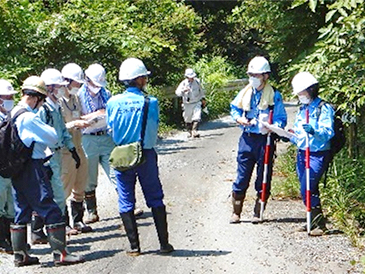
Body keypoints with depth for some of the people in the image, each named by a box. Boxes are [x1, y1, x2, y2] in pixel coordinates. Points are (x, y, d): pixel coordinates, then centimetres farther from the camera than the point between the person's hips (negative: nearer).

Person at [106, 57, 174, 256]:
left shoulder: (113, 102, -5)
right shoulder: (150, 102, -9)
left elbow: (111, 128, 5)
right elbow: (154, 130, -1)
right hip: (146, 155, -1)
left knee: (126, 201, 8)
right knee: (155, 199, 10)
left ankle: (134, 246, 9)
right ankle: (164, 243, 13)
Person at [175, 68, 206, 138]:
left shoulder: (197, 81, -3)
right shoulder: (183, 83, -10)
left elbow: (201, 90, 15)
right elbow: (177, 92, -21)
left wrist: (203, 98, 19)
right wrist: (183, 91, -41)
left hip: (197, 103, 0)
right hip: (187, 104, 0)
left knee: (196, 117, -18)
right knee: (188, 119, 10)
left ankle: (194, 131, -20)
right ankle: (189, 131, 31)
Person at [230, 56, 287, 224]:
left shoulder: (274, 95, -5)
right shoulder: (245, 92, 6)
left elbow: (281, 119, -5)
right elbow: (234, 108, 20)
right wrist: (239, 119, -1)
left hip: (265, 139, -3)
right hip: (247, 139, 3)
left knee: (263, 179, 6)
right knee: (242, 177, 5)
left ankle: (258, 214, 17)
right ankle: (236, 213, 14)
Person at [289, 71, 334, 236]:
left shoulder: (324, 108, -9)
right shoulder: (302, 109, 16)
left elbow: (328, 132, -21)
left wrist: (313, 131, -38)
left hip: (317, 155, -8)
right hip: (302, 153, 8)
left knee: (307, 190, -14)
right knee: (307, 190, 10)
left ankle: (320, 224, -5)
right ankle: (313, 222, 20)